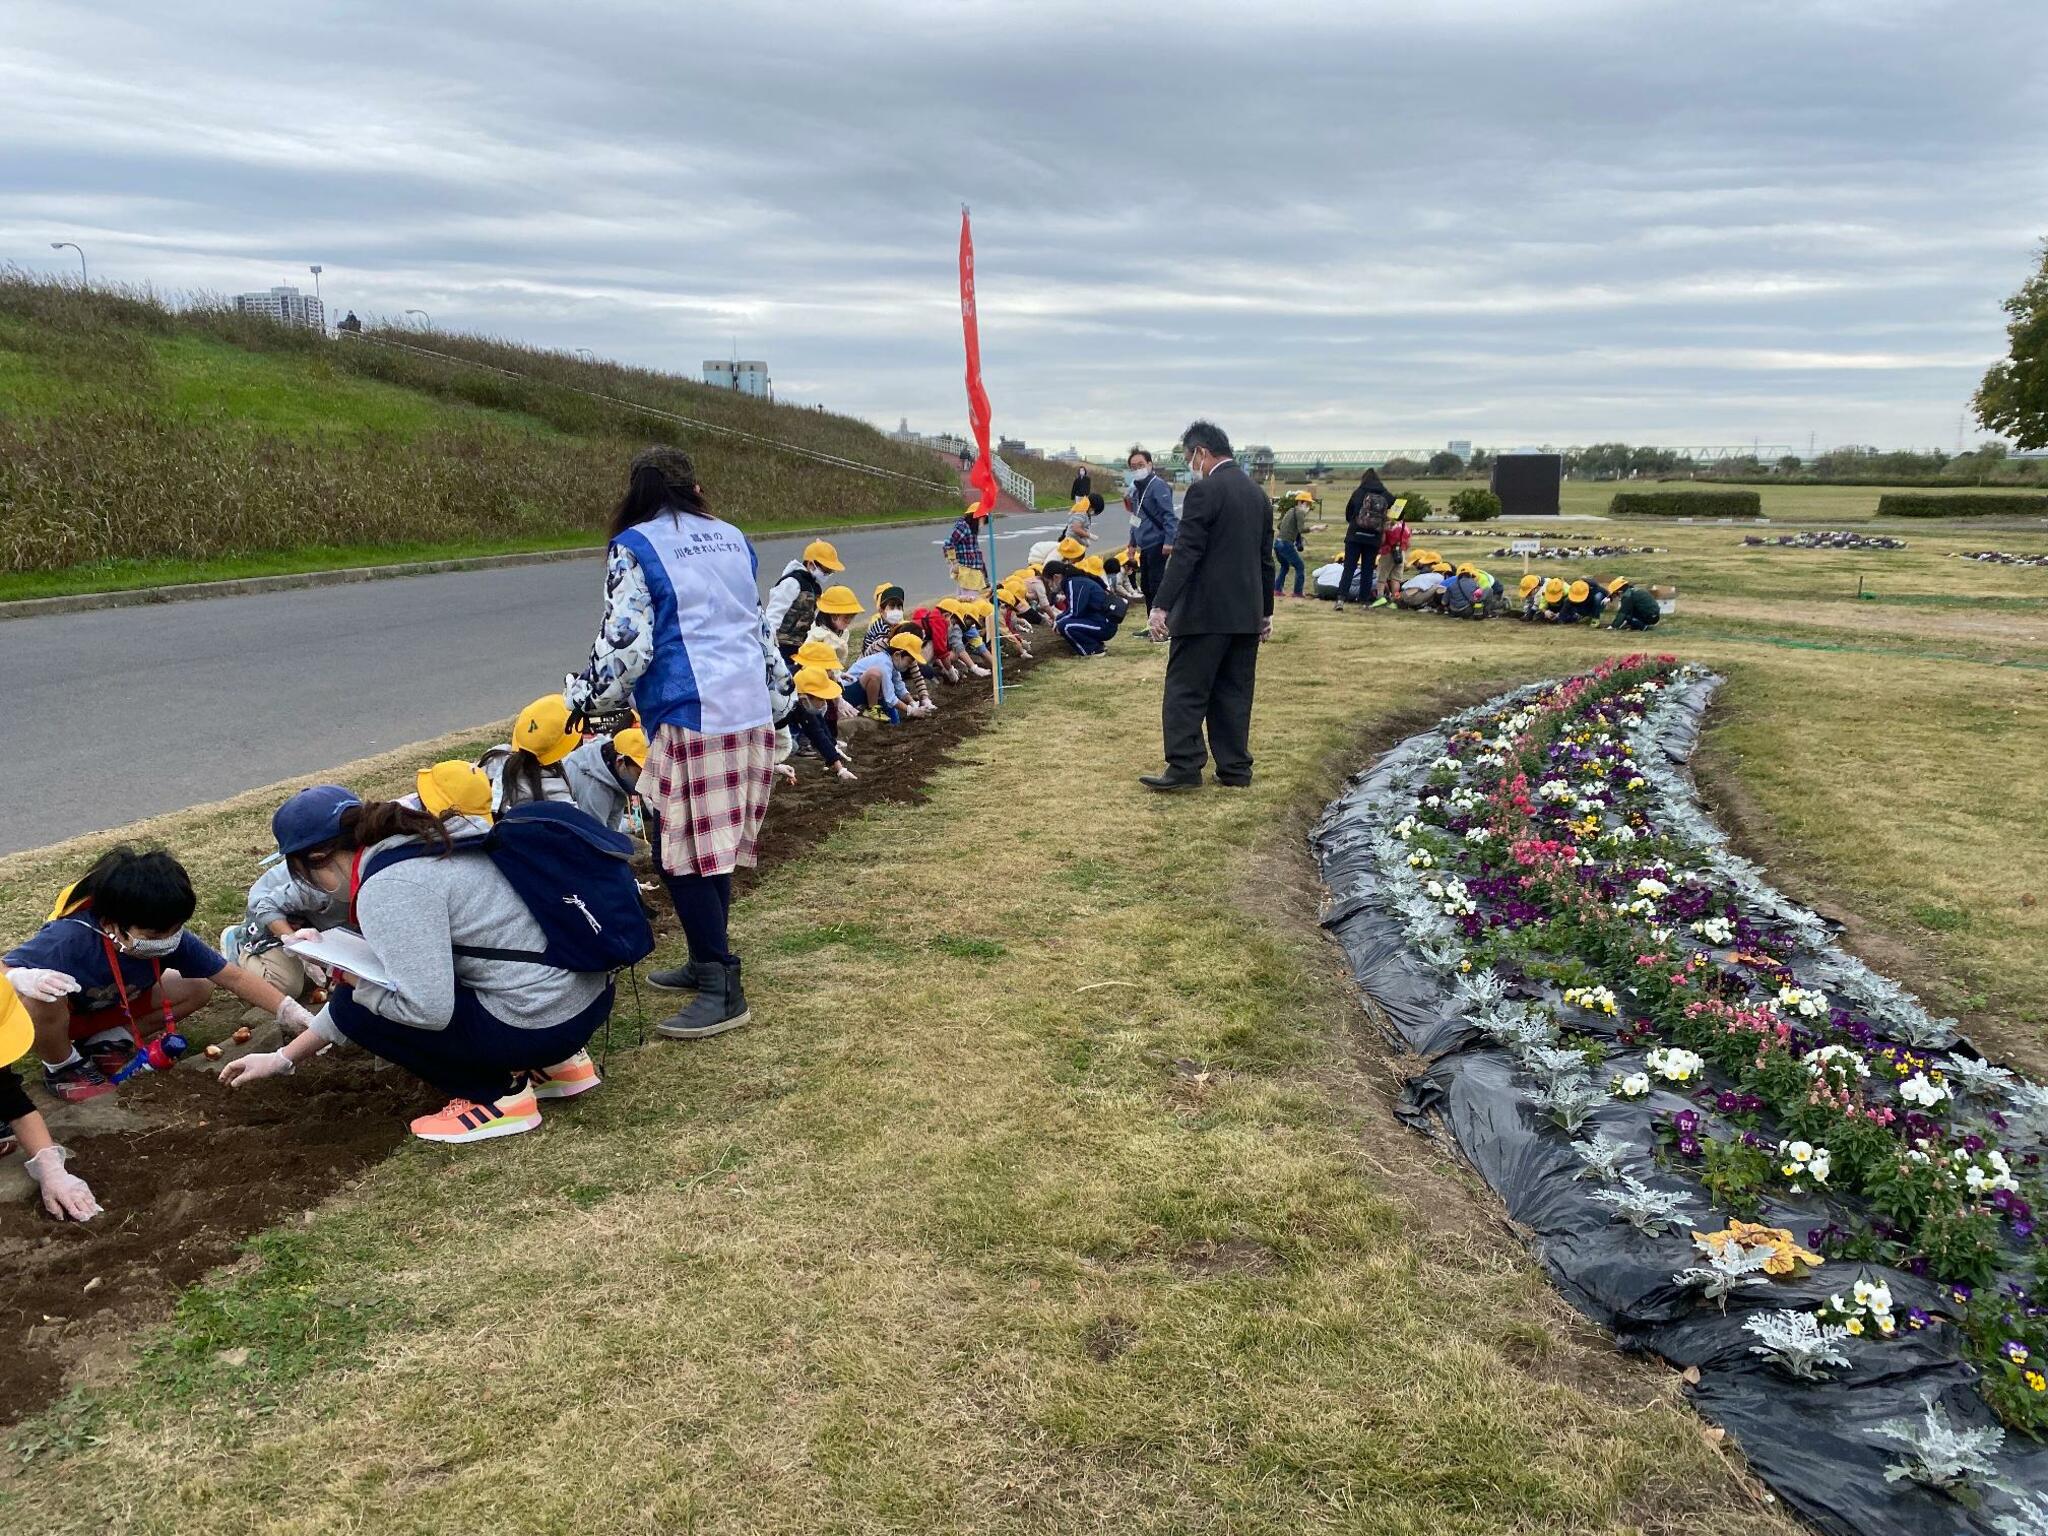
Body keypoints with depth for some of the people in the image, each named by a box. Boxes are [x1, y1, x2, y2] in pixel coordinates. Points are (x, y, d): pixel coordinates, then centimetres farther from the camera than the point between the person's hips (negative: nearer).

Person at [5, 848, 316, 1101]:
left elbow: (234, 977, -21)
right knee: (40, 998, -39)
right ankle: (62, 1066, -8)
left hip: (112, 1007, 4)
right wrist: (24, 979, -57)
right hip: (60, 1013, -4)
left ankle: (106, 1040, 1)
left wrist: (291, 1012, -29)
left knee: (199, 987, -12)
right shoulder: (70, 938, -40)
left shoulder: (170, 937, -26)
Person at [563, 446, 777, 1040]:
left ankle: (722, 990, -1)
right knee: (715, 844, 16)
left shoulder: (634, 547, -4)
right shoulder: (732, 538, 16)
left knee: (683, 851, -3)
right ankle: (708, 961, 26)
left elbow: (626, 642, -11)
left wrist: (585, 697, 3)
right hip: (752, 709, 8)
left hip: (690, 714, -8)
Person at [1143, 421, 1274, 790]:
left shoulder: (1204, 491, -12)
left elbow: (1185, 553, -18)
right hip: (1246, 614, 8)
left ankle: (1184, 767, -2)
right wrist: (1265, 611, 24)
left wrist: (1161, 605, -17)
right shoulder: (1258, 494, 13)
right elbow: (1266, 558, 18)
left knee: (1185, 691, -1)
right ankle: (1235, 769, 14)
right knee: (1234, 692, 11)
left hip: (1206, 612, -8)